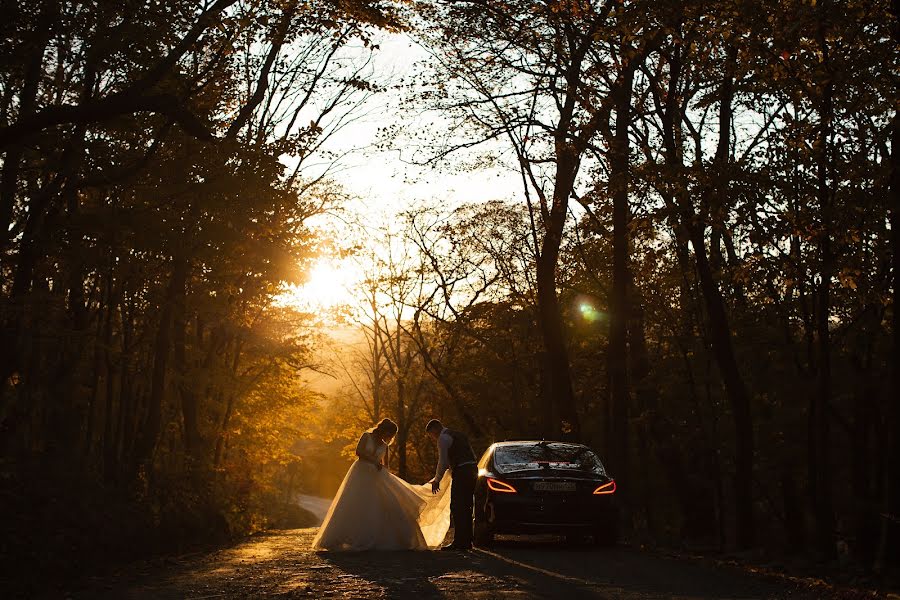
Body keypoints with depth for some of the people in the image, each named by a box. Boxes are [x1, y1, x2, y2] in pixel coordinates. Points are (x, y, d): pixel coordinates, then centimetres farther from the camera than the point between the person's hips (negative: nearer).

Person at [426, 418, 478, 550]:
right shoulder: (457, 435, 24)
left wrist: (437, 480, 1)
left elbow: (443, 462, -9)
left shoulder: (443, 438, -4)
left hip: (461, 473, -9)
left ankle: (459, 542, -9)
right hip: (472, 470, 9)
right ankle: (467, 541, 16)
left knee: (457, 508, -7)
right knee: (466, 508, 13)